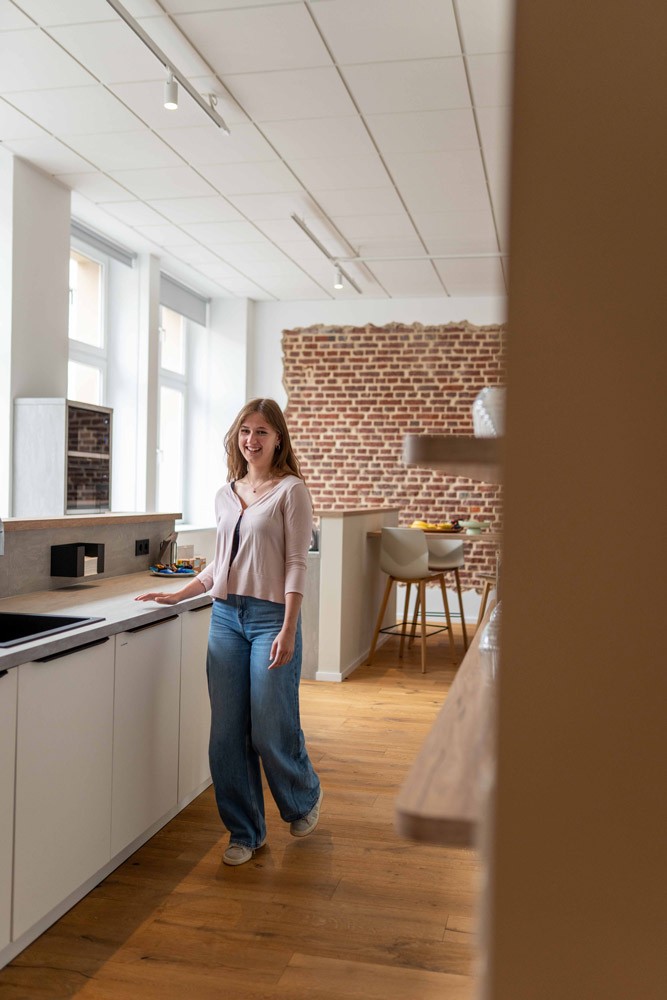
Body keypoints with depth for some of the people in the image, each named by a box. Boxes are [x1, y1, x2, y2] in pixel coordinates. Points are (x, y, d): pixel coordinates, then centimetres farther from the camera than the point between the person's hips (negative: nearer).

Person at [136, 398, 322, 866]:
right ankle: (245, 831, 22)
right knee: (227, 733, 6)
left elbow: (296, 564, -9)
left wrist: (288, 629, -16)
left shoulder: (291, 490, -4)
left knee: (271, 731, 0)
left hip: (271, 616, -5)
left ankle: (305, 797, 31)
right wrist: (177, 595, 15)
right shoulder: (226, 494, 12)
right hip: (225, 616, 5)